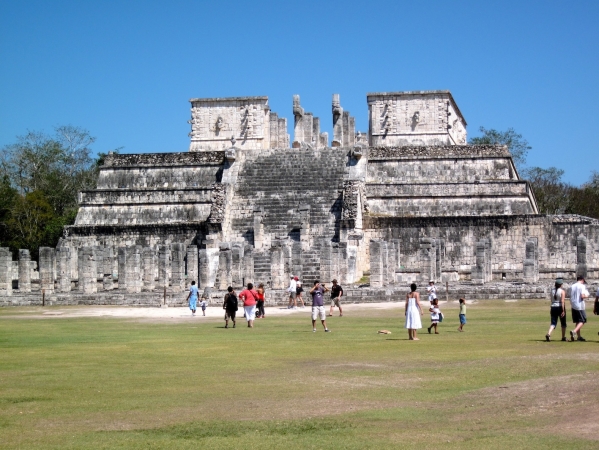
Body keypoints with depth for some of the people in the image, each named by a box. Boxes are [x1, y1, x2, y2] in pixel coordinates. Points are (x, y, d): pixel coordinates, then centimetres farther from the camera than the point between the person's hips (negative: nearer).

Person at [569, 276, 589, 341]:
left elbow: (570, 296, 12)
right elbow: (582, 296, -17)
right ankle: (574, 331, -23)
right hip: (580, 306, -7)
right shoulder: (582, 286, -8)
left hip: (573, 306, 7)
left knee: (577, 321, 14)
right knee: (582, 321, -2)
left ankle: (579, 336, 16)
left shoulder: (572, 286, 11)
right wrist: (586, 296, 2)